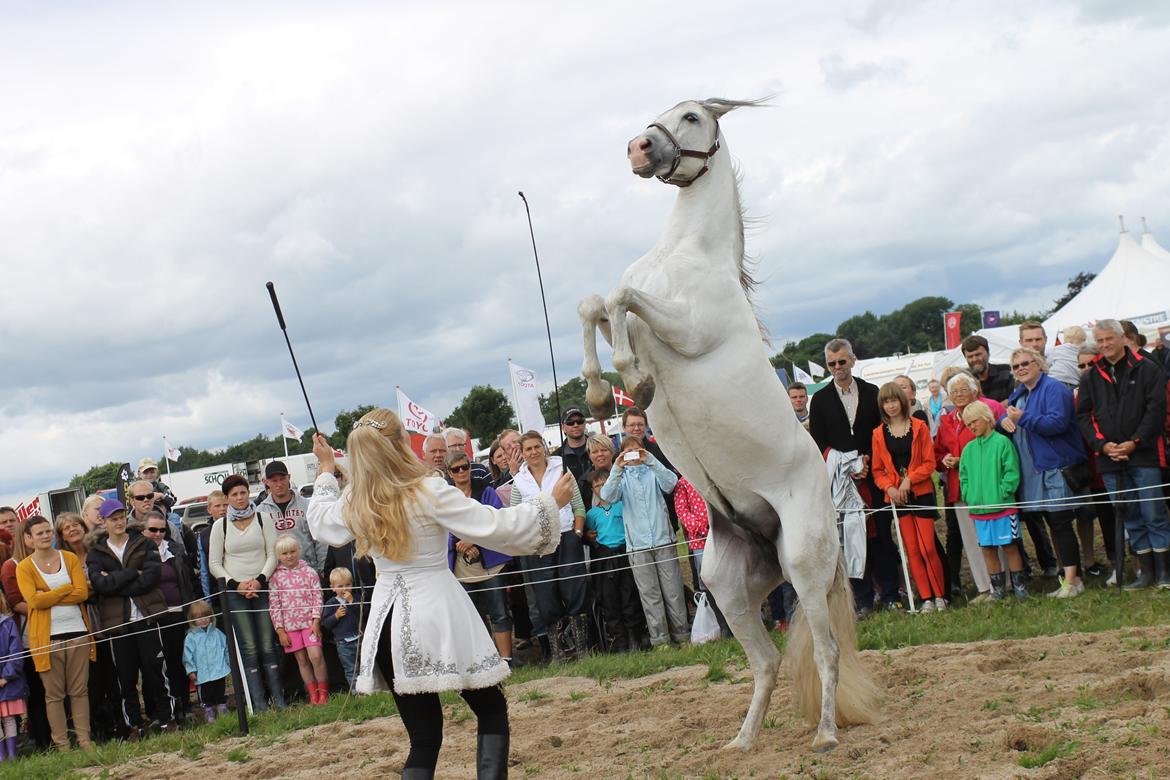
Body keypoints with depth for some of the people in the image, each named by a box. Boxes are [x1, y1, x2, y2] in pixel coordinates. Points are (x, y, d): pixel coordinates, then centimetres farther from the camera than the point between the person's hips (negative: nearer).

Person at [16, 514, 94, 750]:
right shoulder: (24, 568, 1)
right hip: (47, 637, -2)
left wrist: (49, 597, -11)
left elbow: (82, 593, -5)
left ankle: (85, 740, 11)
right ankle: (62, 746, 7)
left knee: (80, 690, 6)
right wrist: (67, 589, -9)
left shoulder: (70, 559, 7)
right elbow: (34, 600, -13)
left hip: (78, 632, 2)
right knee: (54, 694, 3)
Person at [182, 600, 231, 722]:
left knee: (221, 696, 12)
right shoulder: (190, 637, -3)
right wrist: (191, 670, -8)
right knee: (206, 698, 2)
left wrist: (230, 664, 13)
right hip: (202, 675, -3)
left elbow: (226, 650, 15)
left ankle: (223, 713, 22)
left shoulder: (217, 633, 9)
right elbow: (188, 656, -3)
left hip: (220, 672, 3)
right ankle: (209, 716, 10)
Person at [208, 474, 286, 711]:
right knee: (249, 648, -4)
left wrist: (260, 579, -11)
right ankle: (258, 703, -4)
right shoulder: (221, 525, 5)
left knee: (268, 645, -2)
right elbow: (214, 563, 5)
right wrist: (235, 583, -7)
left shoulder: (262, 519, 5)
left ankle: (278, 698, 0)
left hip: (263, 588, 0)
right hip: (235, 592, 0)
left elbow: (273, 554, 2)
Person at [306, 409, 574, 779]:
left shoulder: (353, 502, 4)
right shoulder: (428, 491, -13)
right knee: (492, 711, 10)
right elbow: (494, 526, -13)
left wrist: (326, 470, 38)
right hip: (438, 613, -5)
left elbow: (321, 523, 26)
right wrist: (550, 502, -3)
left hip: (389, 622, 5)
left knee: (424, 736, 10)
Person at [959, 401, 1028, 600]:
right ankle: (998, 587, 18)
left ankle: (1019, 586, 10)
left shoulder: (1002, 442, -7)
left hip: (1002, 507, -5)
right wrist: (969, 496, 0)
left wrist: (1002, 494, -16)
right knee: (987, 548, 8)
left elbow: (1012, 473, -10)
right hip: (979, 508, 5)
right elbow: (963, 476, 14)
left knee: (1009, 546, 1)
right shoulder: (969, 448, 8)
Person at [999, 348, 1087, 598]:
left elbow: (1058, 422, -22)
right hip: (1033, 472, 8)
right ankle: (1070, 575, 16)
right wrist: (1004, 420, -3)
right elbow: (1005, 418, 21)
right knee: (1053, 525, 10)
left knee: (1061, 524, -9)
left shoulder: (1054, 389, -10)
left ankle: (1072, 580, -6)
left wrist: (1023, 418, -20)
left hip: (1057, 468, -8)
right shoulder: (1017, 394, 17)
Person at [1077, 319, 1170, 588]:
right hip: (1109, 459, 4)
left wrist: (1135, 442, -13)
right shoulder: (1090, 378, 11)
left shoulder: (1146, 370, 1)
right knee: (1130, 518, 7)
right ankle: (1147, 572, 14)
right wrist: (1102, 444, -7)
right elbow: (1083, 415, 8)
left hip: (1143, 456, -4)